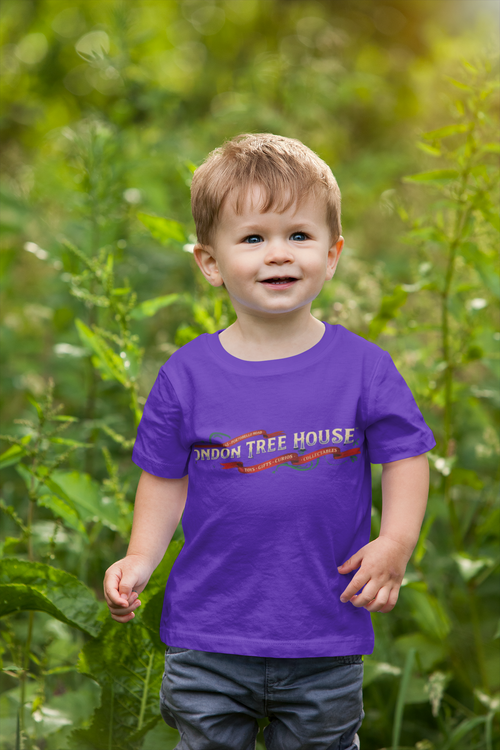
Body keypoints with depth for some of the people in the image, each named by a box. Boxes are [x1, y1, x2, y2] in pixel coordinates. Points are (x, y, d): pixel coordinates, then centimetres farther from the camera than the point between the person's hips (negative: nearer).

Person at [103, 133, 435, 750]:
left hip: (326, 644, 0)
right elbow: (166, 477, 5)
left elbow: (404, 455, 2)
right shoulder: (186, 376, -4)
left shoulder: (363, 367, -5)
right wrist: (140, 558, -6)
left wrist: (395, 542, -12)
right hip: (208, 642, 0)